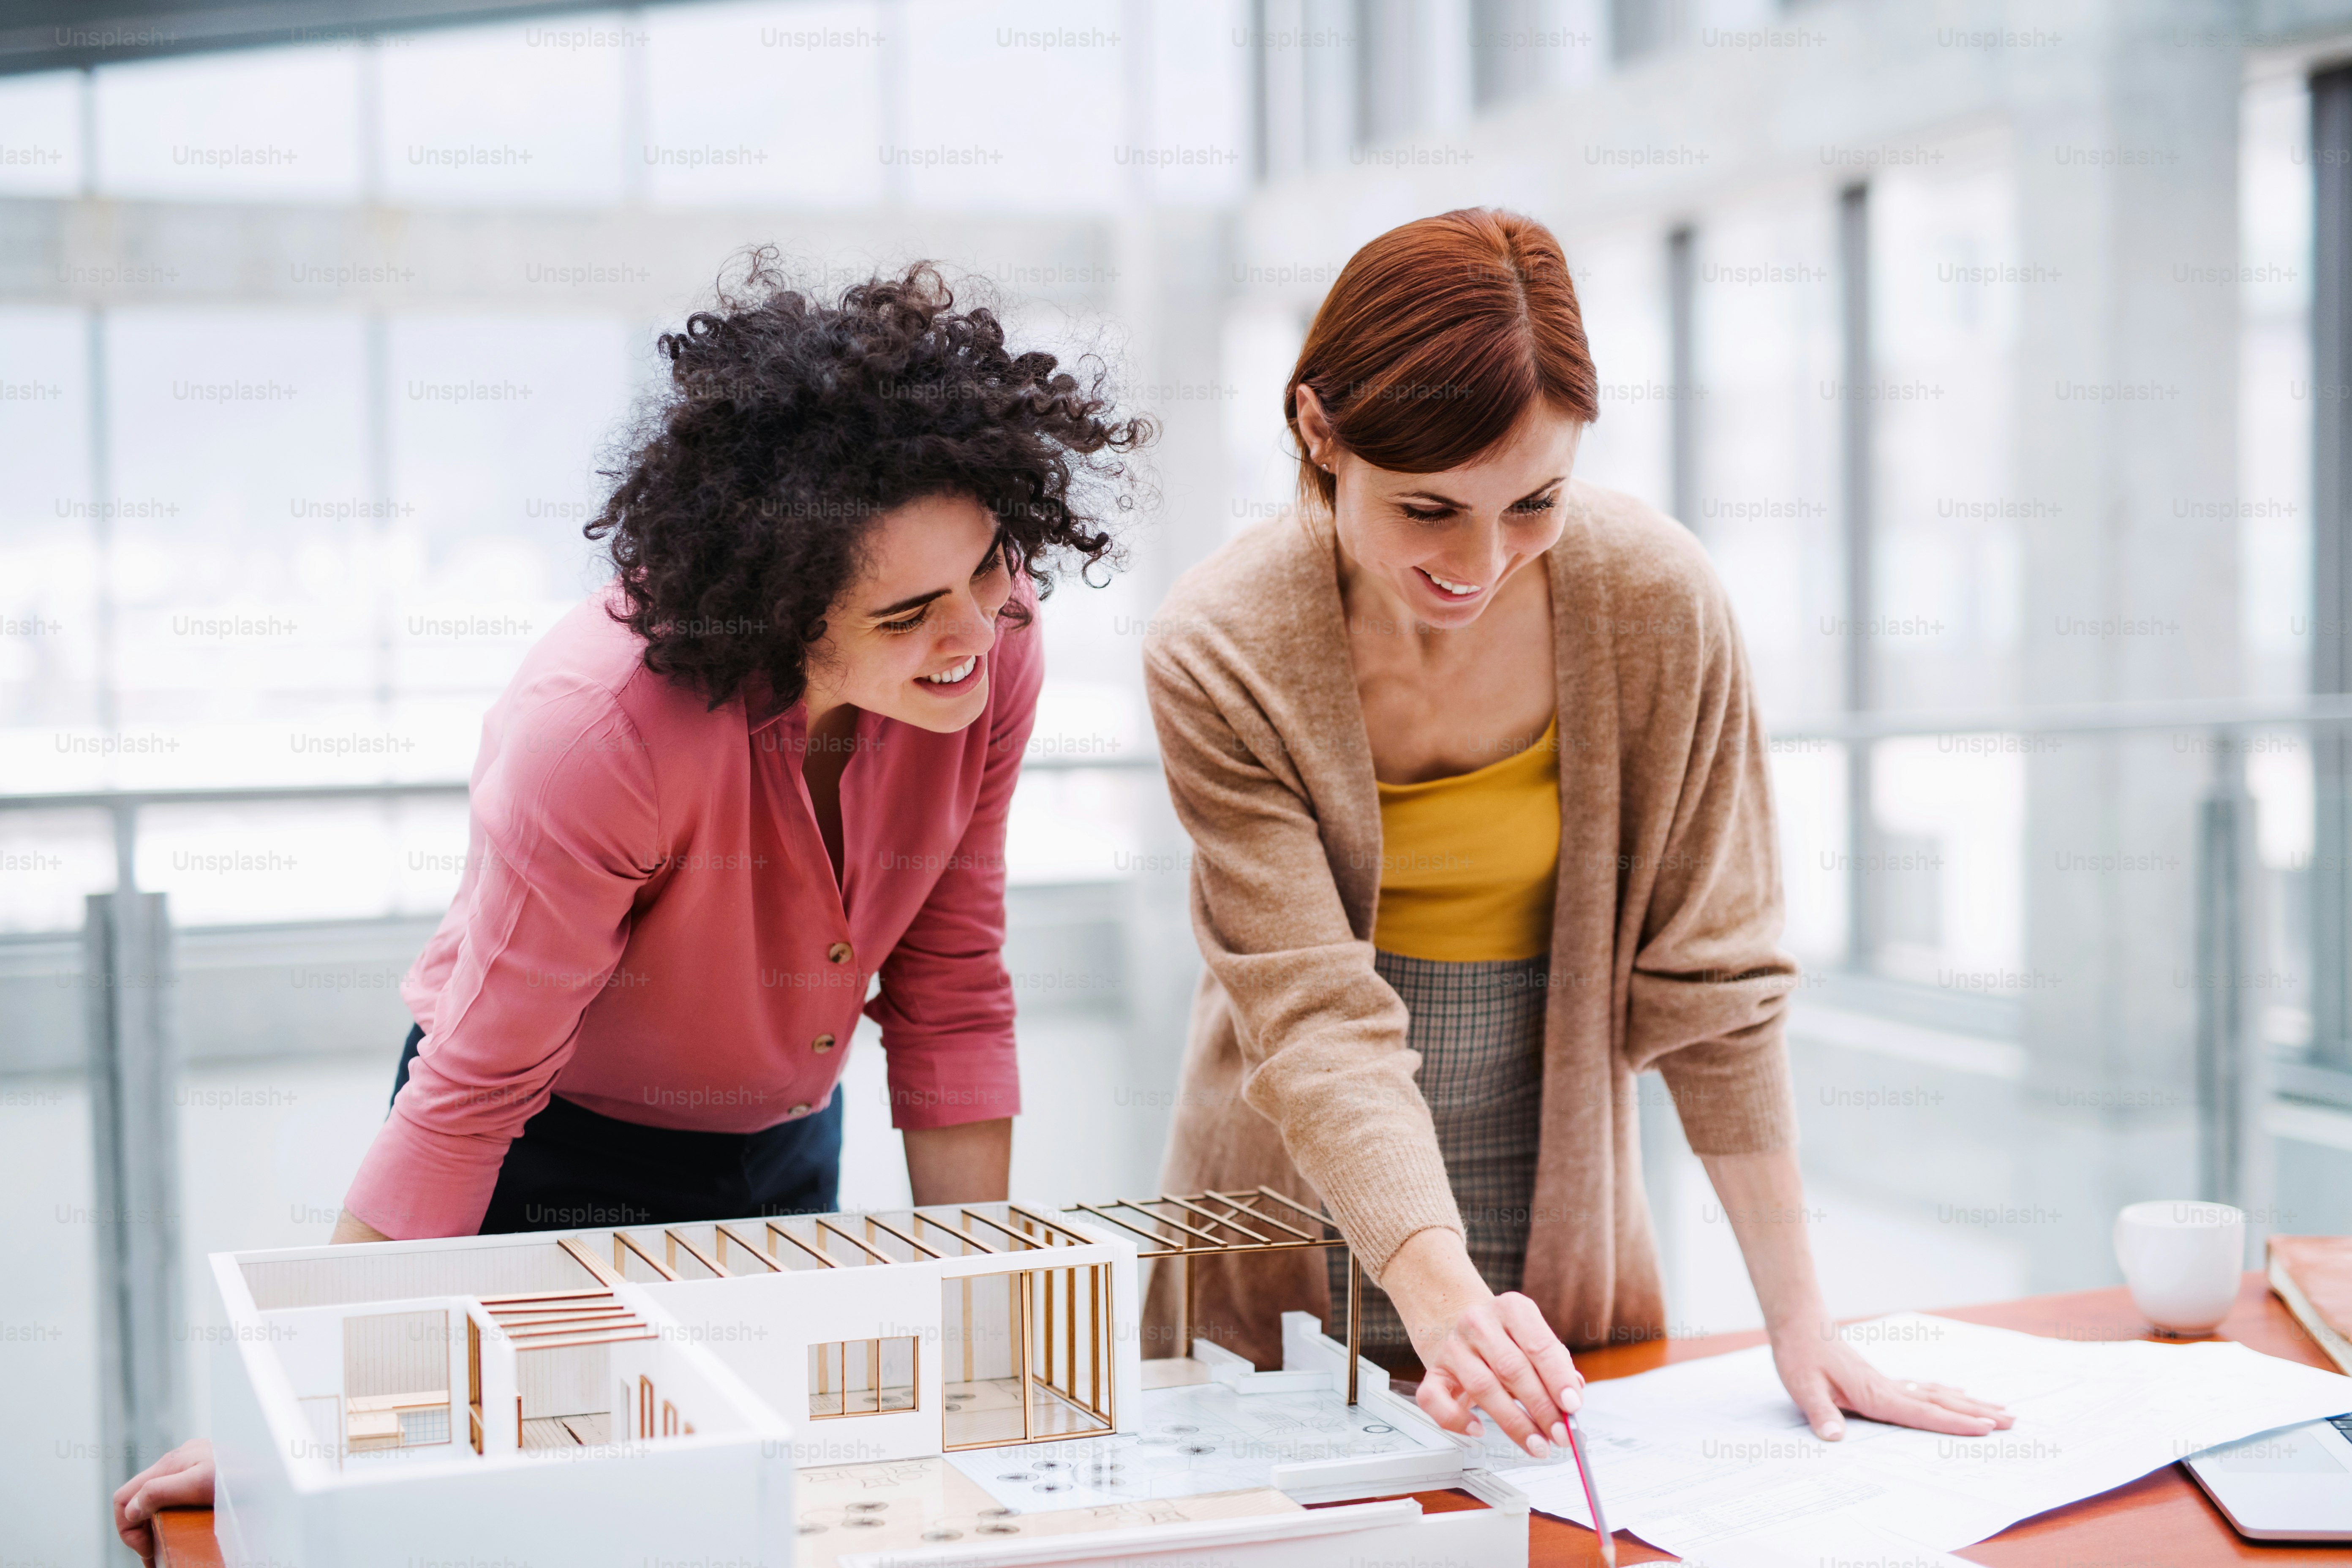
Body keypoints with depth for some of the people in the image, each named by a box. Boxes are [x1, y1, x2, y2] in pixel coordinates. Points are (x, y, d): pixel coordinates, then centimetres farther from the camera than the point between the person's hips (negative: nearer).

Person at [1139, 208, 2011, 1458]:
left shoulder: (1658, 604, -17)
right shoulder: (1218, 658, -20)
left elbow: (1710, 975, -10)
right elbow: (1316, 1022, -24)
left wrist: (1799, 1317, -11)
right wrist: (1439, 1292, -40)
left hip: (1561, 1220, 1)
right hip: (1298, 1249, -1)